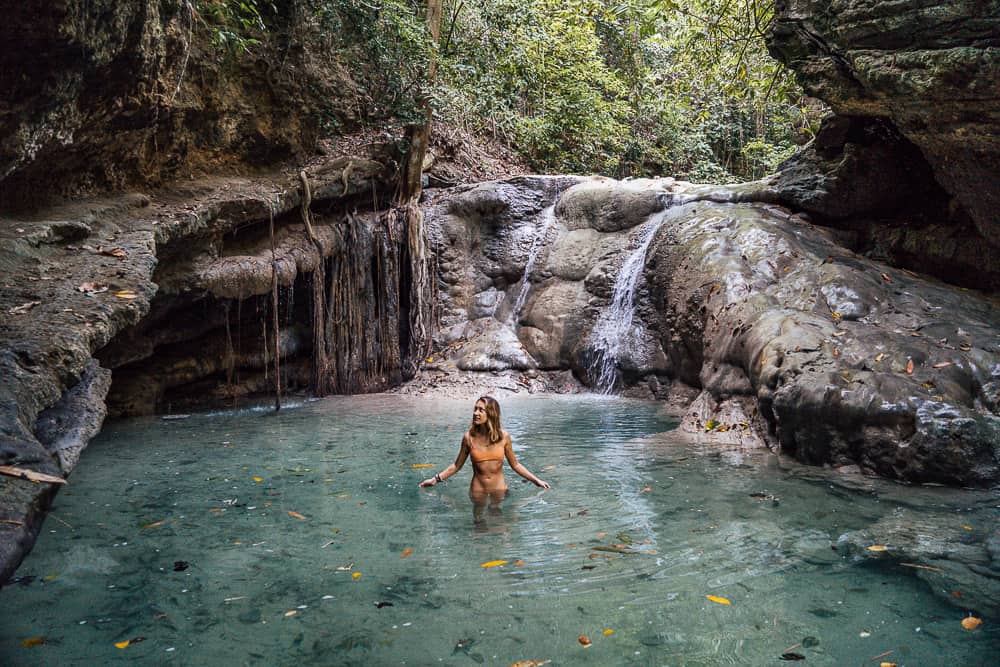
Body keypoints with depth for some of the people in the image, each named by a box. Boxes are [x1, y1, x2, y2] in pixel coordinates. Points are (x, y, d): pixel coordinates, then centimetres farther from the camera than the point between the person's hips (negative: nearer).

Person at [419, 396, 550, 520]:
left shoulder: (503, 436, -10)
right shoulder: (469, 437, -11)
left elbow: (515, 464, 2)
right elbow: (457, 465, 1)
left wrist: (536, 480, 1)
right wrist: (436, 479, -5)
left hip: (499, 490, 0)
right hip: (478, 491, 0)